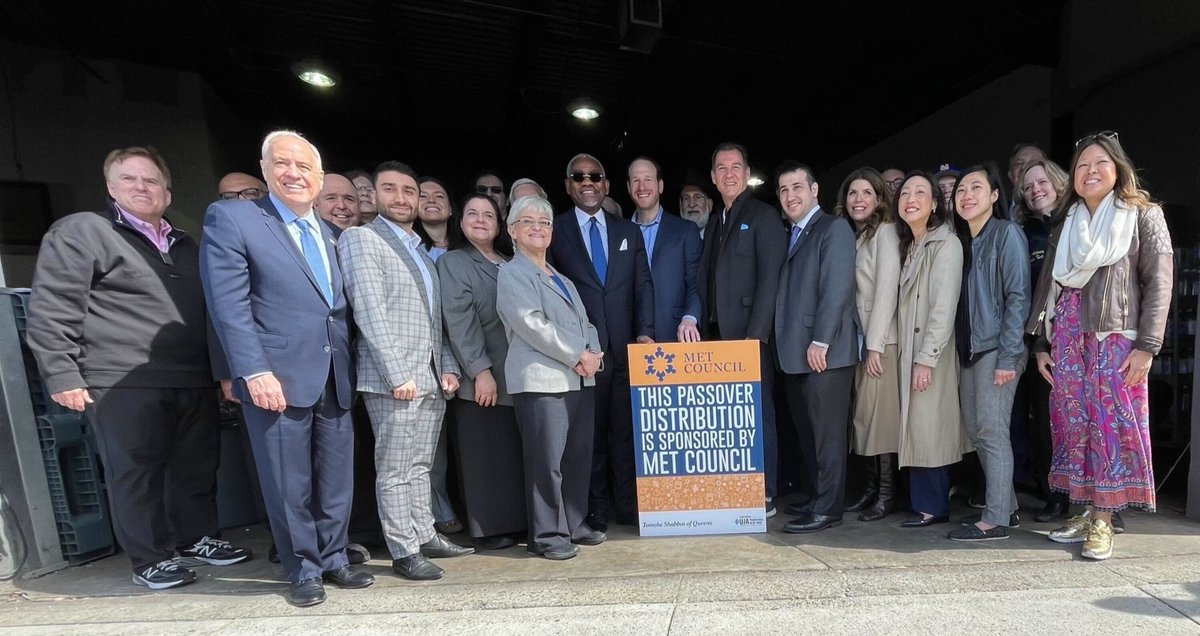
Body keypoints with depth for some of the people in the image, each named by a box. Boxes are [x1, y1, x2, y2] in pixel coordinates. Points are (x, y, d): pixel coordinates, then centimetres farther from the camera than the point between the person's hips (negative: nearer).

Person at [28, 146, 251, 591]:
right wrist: (62, 375, -12)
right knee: (136, 473, 4)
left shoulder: (184, 246, 18)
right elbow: (51, 310, -6)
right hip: (122, 385, -5)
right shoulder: (79, 231, 0)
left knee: (197, 467, 12)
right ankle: (150, 560, 17)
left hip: (194, 383, 6)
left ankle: (197, 538, 29)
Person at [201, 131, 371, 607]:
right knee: (289, 485, 8)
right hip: (277, 377, -5)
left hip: (335, 380, 5)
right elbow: (227, 304, -10)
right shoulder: (230, 218, -2)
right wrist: (254, 371, -17)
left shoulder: (331, 232, 15)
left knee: (336, 481, 13)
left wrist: (349, 367, 9)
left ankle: (333, 560, 30)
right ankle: (303, 570, 26)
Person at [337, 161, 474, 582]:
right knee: (395, 470, 2)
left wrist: (449, 368, 6)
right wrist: (398, 373, -18)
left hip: (432, 377, 7)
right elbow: (368, 311, -14)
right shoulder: (360, 239, -4)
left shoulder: (423, 252, 19)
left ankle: (425, 536, 27)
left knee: (420, 466, 15)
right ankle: (404, 552, 14)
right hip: (393, 378, -7)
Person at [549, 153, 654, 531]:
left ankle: (630, 507, 23)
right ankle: (595, 513, 20)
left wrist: (645, 331, -3)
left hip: (625, 348, 3)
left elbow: (643, 284, 9)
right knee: (590, 434, 6)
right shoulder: (554, 232, 4)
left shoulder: (628, 231, 14)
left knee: (626, 430, 8)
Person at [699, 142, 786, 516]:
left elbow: (770, 280, -11)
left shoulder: (763, 216, -2)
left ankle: (764, 497, 13)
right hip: (717, 336, 6)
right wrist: (701, 326, 7)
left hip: (749, 335, -6)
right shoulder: (714, 222, 20)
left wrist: (755, 335, -17)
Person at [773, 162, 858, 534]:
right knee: (806, 433, 14)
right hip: (794, 354, 8)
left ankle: (827, 509, 10)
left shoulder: (834, 229, -4)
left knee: (827, 434, 0)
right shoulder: (789, 236, 19)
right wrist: (785, 345, 10)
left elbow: (837, 289, -15)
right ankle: (813, 498, 25)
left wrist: (820, 341, -18)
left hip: (824, 353, -8)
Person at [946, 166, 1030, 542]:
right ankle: (1006, 508, 23)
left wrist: (1008, 356, -16)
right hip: (968, 350, 7)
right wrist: (959, 349, 7)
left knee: (992, 431, -5)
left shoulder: (1007, 233, -4)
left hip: (996, 349, -7)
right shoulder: (961, 239, 15)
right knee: (975, 431, 10)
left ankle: (996, 519, 4)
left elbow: (1018, 297, -11)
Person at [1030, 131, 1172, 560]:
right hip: (1067, 335, 4)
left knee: (1113, 423, -3)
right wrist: (1041, 343, 7)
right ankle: (1085, 512, 14)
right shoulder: (1066, 224, 16)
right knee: (1073, 423, 4)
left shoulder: (1144, 215, 6)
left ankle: (1103, 520, 6)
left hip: (1117, 336, -3)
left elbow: (1158, 282, -2)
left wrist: (1146, 345, -11)